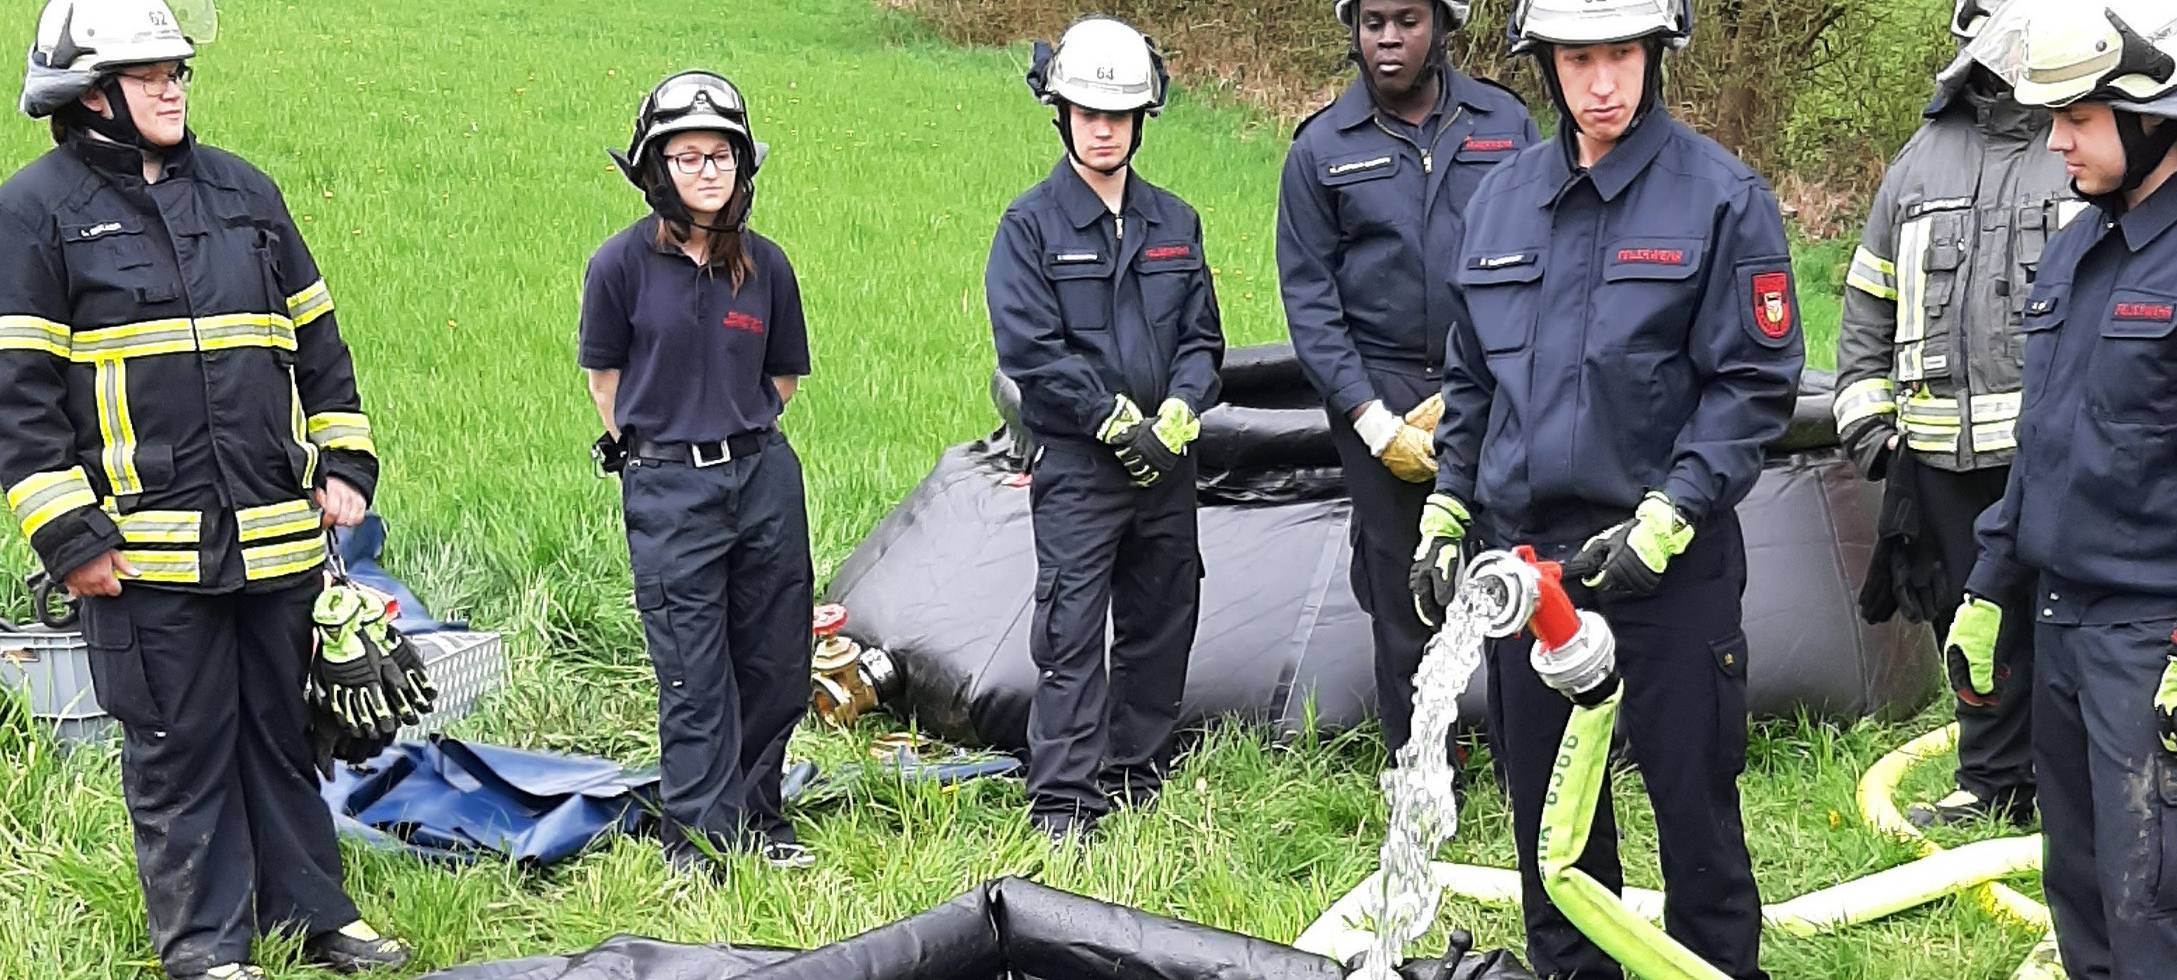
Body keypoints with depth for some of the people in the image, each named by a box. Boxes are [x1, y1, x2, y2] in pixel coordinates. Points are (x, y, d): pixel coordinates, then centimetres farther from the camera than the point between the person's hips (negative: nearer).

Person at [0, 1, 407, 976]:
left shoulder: (243, 190, 13)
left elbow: (316, 339, 20)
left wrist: (343, 465, 12)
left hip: (278, 532, 5)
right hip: (145, 548, -5)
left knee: (287, 730, 13)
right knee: (177, 748, 3)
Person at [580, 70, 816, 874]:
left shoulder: (765, 265, 2)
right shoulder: (623, 263, -7)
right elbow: (603, 375, 5)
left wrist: (741, 437, 11)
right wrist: (652, 451, 7)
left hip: (764, 475, 4)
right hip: (667, 489, -3)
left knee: (776, 662, 9)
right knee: (694, 676, -1)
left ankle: (757, 819, 25)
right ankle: (699, 839, 9)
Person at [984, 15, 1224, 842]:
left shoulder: (1175, 223, 11)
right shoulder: (1031, 225, -4)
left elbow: (1202, 338, 9)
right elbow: (1031, 350, -11)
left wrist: (1175, 417, -10)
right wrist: (1120, 424, -14)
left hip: (1167, 463, 5)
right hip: (1077, 464, -5)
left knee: (1162, 623, 11)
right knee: (1072, 630, -7)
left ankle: (1138, 771, 24)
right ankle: (1062, 799, -3)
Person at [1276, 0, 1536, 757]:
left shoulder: (1505, 125, 4)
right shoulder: (1322, 147, 4)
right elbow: (1308, 296, 2)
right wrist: (1372, 420, -7)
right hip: (1379, 393, 0)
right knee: (1402, 590, 2)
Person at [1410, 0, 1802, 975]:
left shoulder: (1723, 197, -6)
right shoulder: (1502, 196, 9)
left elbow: (1753, 385, -9)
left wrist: (1664, 523, -16)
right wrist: (1444, 516, 11)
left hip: (1670, 561, -4)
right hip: (1523, 549, 5)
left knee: (1694, 801, 3)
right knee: (1546, 803, 13)